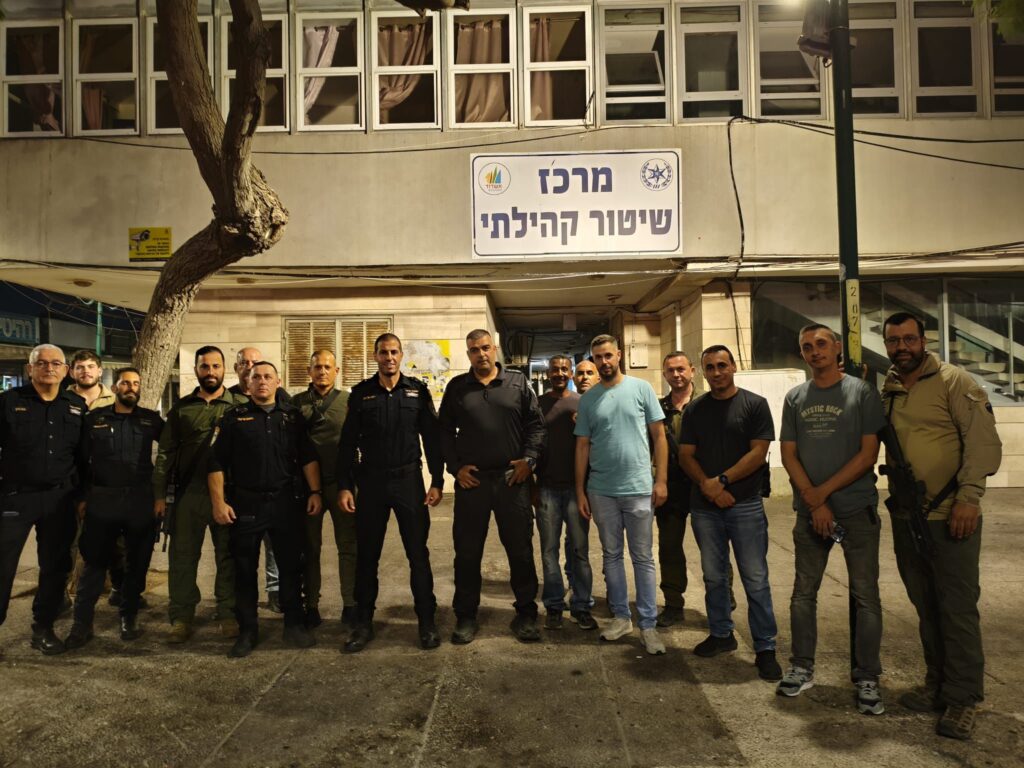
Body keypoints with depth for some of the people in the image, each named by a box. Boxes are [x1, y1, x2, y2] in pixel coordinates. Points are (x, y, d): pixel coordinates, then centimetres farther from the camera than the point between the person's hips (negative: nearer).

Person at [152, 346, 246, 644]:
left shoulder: (240, 405, 1)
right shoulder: (181, 408, 9)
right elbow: (165, 453, 8)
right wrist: (159, 494, 2)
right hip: (189, 493, 2)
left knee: (228, 556, 6)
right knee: (182, 556, 6)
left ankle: (228, 614, 18)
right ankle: (181, 618, 17)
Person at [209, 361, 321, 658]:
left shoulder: (292, 416, 8)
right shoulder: (234, 417, 3)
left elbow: (308, 457, 7)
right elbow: (216, 463, 0)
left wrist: (315, 492, -2)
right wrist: (219, 503, -7)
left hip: (287, 502, 1)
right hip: (245, 504, -1)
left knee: (292, 566, 7)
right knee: (245, 570, 7)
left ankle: (295, 625, 20)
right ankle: (247, 631, 21)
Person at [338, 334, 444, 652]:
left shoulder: (417, 390, 2)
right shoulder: (361, 393, 4)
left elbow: (432, 437, 2)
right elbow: (348, 443, 4)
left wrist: (437, 481, -4)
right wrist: (344, 486, -2)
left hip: (409, 480, -1)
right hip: (371, 481, 1)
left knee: (418, 554, 4)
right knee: (366, 556, 8)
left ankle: (427, 622, 15)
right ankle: (363, 623, 21)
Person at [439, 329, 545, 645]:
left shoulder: (518, 382, 6)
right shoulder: (457, 387, 8)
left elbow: (535, 424, 5)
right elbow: (444, 430, 9)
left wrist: (529, 459, -6)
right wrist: (455, 466, -1)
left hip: (512, 479, 0)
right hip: (470, 480, 1)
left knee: (521, 549, 7)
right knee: (467, 552, 7)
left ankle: (526, 613, 22)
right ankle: (466, 616, 21)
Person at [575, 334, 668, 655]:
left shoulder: (641, 388, -1)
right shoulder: (588, 399, 5)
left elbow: (659, 436, 0)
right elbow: (582, 446, 8)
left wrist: (661, 480, -5)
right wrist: (580, 490, 4)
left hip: (638, 488, -2)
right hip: (601, 491, 3)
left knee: (643, 558, 4)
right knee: (611, 555, 12)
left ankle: (648, 625, 14)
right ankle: (621, 616, 26)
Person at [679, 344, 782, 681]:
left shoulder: (755, 404, -1)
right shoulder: (694, 410, 9)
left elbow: (758, 452, -8)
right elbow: (686, 455, 5)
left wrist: (721, 481, -15)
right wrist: (707, 486, -11)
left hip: (745, 504, -3)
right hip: (704, 505, 4)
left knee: (755, 579, 0)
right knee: (713, 576, 13)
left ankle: (765, 648, 10)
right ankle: (721, 634, 29)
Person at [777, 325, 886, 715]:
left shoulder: (862, 393, -2)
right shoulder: (795, 398, 8)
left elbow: (868, 455, -7)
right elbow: (789, 455, 5)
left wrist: (823, 492, -11)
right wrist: (814, 502, -7)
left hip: (858, 510, -3)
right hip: (809, 512, 3)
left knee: (865, 596, 2)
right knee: (803, 592, 9)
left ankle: (866, 678, 16)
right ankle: (801, 668, 22)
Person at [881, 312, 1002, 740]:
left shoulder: (954, 382, -7)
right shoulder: (885, 391, 8)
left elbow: (983, 441, -14)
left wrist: (969, 497, -20)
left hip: (950, 516, -5)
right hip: (906, 516, 5)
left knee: (957, 608, 2)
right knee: (925, 607, 15)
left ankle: (963, 699, 16)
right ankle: (937, 685, 30)